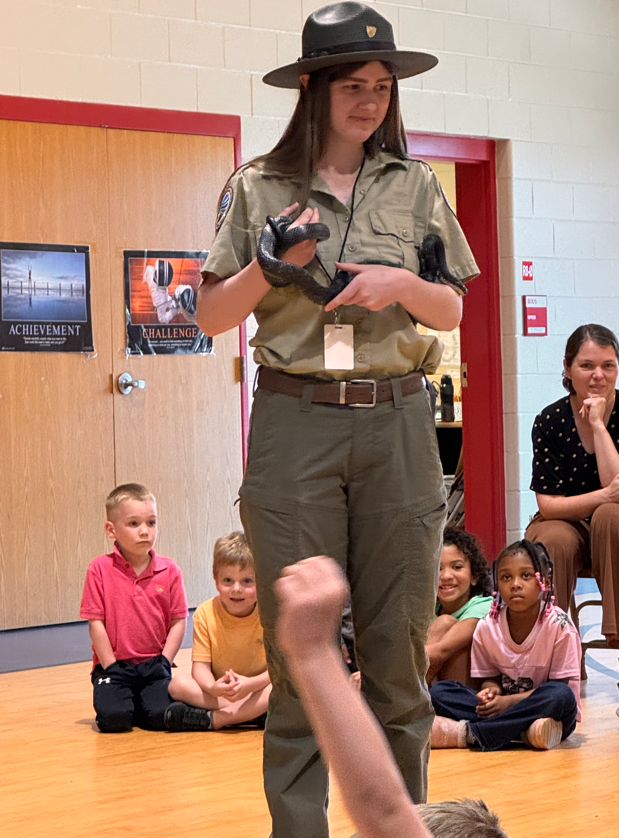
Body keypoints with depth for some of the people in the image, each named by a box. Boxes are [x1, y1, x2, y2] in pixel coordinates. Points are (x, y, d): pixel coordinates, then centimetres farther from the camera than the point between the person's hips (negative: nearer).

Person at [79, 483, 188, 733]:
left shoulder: (170, 571, 1)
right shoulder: (100, 569, -5)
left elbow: (178, 621, 3)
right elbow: (96, 623, -5)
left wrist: (163, 663, -7)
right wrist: (111, 669, -8)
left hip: (154, 665, 1)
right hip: (114, 665, -1)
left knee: (160, 716, -21)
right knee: (114, 718, -23)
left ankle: (136, 704, 14)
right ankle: (125, 699, 13)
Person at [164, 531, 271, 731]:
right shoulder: (205, 613, -6)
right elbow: (200, 665, -10)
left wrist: (251, 684, -35)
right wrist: (212, 687, -34)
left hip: (258, 689, -2)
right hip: (219, 692, 2)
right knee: (177, 684, -24)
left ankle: (213, 719, -31)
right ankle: (252, 713, -29)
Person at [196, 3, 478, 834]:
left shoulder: (416, 187, 10)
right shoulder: (258, 188, 6)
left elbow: (452, 312, 12)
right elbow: (212, 316, 6)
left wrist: (404, 284, -8)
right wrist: (273, 264, -10)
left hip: (397, 423, 2)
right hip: (295, 422, -1)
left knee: (398, 641, 5)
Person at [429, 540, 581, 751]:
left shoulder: (559, 626, -13)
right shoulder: (487, 627, -3)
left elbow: (560, 688, -12)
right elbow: (489, 677, 7)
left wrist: (510, 701, -22)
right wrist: (490, 691, -18)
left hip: (547, 713, -3)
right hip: (502, 705, 3)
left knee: (561, 695, -37)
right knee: (438, 692, -14)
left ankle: (467, 733, -32)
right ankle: (525, 733, -29)